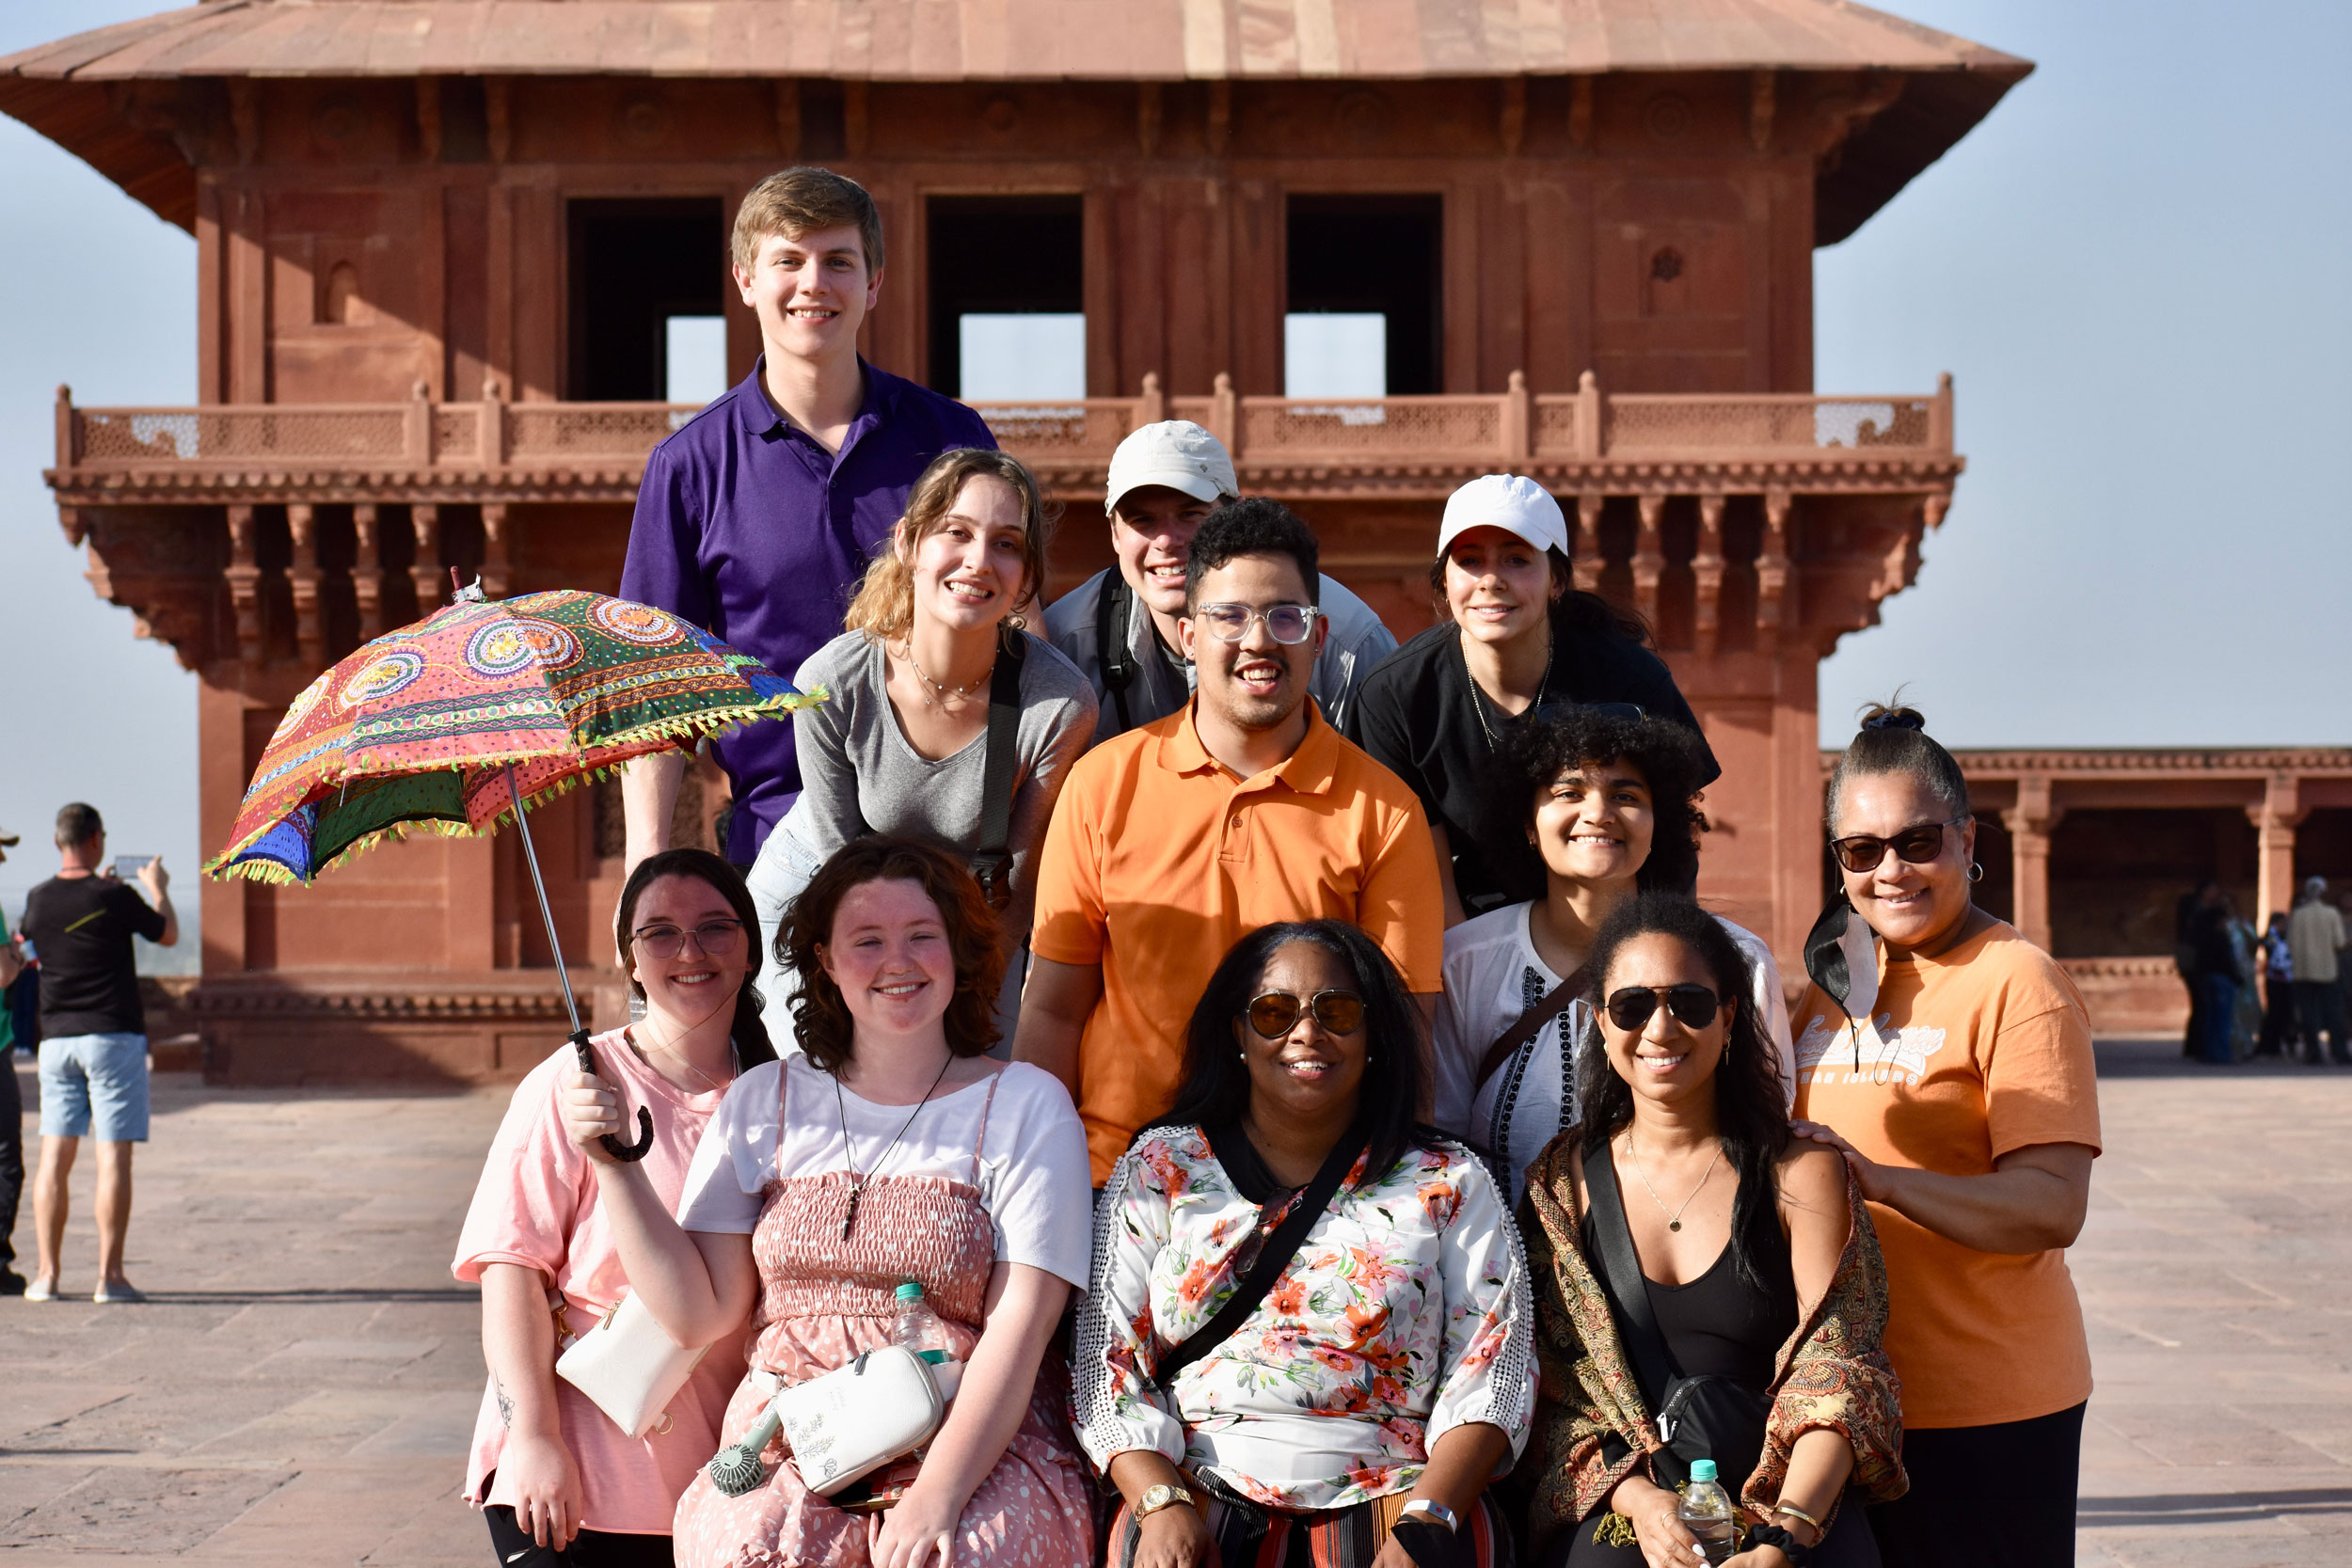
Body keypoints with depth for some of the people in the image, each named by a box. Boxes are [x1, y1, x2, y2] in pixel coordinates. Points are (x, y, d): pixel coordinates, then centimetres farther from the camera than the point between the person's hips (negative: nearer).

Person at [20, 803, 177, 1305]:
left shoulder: (38, 900, 3)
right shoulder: (115, 899, -11)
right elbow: (168, 935, 5)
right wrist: (158, 888, 24)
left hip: (57, 1039, 4)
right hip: (112, 1036, -4)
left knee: (54, 1157, 7)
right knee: (113, 1156, -3)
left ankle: (46, 1272, 5)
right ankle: (109, 1275, -5)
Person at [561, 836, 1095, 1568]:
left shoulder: (1026, 1105, 4)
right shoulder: (762, 1102, 13)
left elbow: (1019, 1324, -6)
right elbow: (701, 1313, 8)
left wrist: (939, 1492, -18)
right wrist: (614, 1166, -1)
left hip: (982, 1445, -1)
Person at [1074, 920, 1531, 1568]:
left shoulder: (1449, 1184, 11)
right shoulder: (1160, 1168, 12)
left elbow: (1488, 1375, 3)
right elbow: (1106, 1364, 6)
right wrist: (1161, 1503, -11)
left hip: (1389, 1497, 0)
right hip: (1202, 1496, 0)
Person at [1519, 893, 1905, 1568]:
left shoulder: (1802, 1174, 5)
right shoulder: (1562, 1184, 8)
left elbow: (1837, 1382, -2)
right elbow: (1550, 1385, 5)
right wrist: (1635, 1496, -13)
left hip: (1791, 1507, 0)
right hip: (1611, 1509, 0)